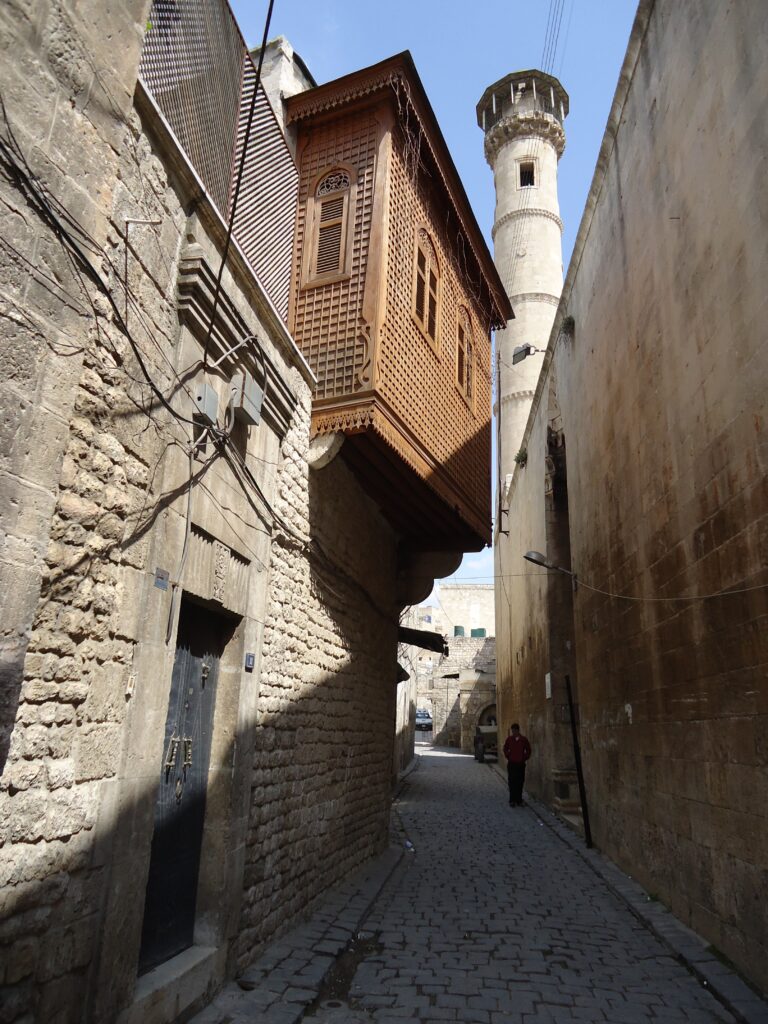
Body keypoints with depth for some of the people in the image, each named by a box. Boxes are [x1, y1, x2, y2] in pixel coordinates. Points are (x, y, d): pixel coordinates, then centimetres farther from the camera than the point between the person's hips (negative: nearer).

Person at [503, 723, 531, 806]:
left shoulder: (523, 739, -2)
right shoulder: (509, 739, -1)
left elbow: (528, 750, 10)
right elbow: (505, 749, 13)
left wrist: (525, 758, 2)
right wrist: (508, 757, 3)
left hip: (521, 764, 1)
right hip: (511, 764, 0)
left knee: (520, 783, 5)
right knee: (512, 783, -1)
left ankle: (519, 800, 13)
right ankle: (512, 801, 3)